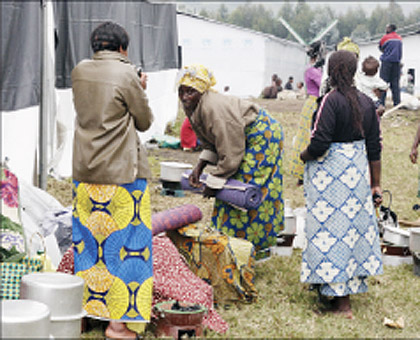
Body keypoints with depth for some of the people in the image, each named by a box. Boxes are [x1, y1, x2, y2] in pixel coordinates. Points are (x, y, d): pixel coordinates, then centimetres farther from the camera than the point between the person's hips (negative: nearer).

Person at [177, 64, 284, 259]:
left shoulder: (214, 109, -34)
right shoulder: (192, 109, -3)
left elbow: (230, 153, -30)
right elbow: (210, 144, 10)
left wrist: (213, 183, -22)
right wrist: (199, 168, -2)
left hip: (261, 137, -10)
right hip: (244, 139, 10)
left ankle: (259, 246, 4)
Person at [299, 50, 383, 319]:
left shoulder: (332, 101, -16)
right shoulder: (367, 102, 2)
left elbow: (320, 143, -21)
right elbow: (375, 148, 6)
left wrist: (304, 156, 1)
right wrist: (376, 184, 14)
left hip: (330, 173, -6)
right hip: (357, 171, 6)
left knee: (332, 228, 0)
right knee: (356, 224, 16)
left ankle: (341, 300, 3)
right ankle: (353, 284, 29)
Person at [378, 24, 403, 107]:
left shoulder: (386, 37, -3)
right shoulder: (400, 38, 11)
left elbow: (380, 47, 7)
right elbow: (399, 50, 16)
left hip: (387, 61, -5)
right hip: (397, 62, 5)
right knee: (395, 83, 7)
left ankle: (381, 102, -9)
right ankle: (397, 102, 4)